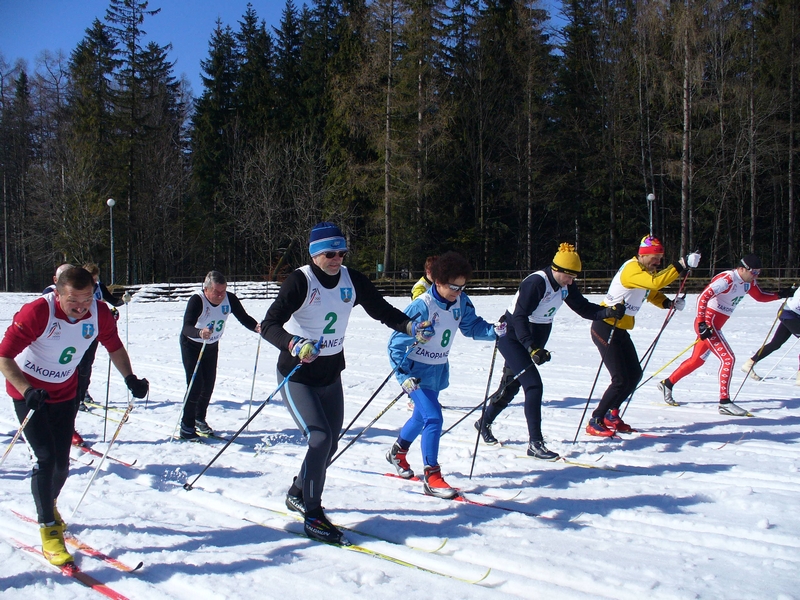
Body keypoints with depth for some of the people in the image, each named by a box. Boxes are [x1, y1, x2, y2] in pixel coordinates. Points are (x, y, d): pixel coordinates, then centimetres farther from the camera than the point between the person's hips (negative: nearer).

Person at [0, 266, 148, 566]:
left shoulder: (99, 313, -17)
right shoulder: (37, 312, -29)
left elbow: (114, 347, 0)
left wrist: (130, 378, -14)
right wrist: (27, 391, -42)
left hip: (65, 393, 4)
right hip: (29, 392, -4)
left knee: (62, 463, 9)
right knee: (46, 458, -13)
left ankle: (49, 506, 40)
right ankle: (49, 530, 2)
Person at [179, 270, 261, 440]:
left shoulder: (230, 299, -20)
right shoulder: (197, 300, -32)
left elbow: (244, 318, -19)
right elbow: (186, 327, -43)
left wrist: (256, 327, -40)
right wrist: (200, 333, -65)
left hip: (212, 346, 5)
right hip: (191, 345, -5)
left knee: (209, 384, 10)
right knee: (195, 385, -11)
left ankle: (200, 419, 32)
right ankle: (187, 426, 2)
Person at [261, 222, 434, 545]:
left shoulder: (353, 280, -4)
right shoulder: (300, 281, -19)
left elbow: (381, 309, 0)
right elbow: (269, 324, -25)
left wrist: (410, 326, -19)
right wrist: (293, 345, -45)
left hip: (331, 374, 6)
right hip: (297, 376, -6)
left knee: (330, 443, 13)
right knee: (320, 438, -18)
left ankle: (298, 494, 37)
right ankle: (312, 516, -2)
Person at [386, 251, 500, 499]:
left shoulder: (461, 302, -8)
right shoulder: (422, 306, -26)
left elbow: (472, 326, 3)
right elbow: (396, 343, -24)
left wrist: (495, 330, -16)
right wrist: (405, 375, -31)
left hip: (439, 369, 7)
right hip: (416, 370, -7)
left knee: (422, 415, 21)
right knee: (433, 417, -16)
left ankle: (398, 453, 47)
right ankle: (432, 477, -6)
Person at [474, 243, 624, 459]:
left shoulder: (565, 285, -1)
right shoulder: (536, 283, -26)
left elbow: (584, 308, 2)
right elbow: (519, 318, -30)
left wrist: (608, 312, -16)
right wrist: (532, 348, -39)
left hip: (533, 340, 9)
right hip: (513, 337, -8)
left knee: (510, 386, 17)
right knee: (534, 385, -17)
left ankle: (485, 423, 37)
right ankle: (535, 443, -12)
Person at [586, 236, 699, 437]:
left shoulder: (645, 271, 12)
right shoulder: (632, 269, -19)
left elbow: (653, 294, 18)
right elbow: (656, 282, -36)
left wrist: (670, 303, -2)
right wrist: (682, 265, -35)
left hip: (620, 330, 10)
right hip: (605, 328, -10)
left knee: (635, 374, 11)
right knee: (621, 379, -12)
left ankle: (611, 415, 26)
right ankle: (595, 422, -1)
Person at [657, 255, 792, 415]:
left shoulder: (748, 282, 6)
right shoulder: (726, 279, -21)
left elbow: (760, 297, 22)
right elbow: (703, 298, -28)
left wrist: (780, 295, 5)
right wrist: (701, 324, -31)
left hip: (715, 325, 10)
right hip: (707, 322, -10)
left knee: (697, 360, 17)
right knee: (728, 358, -13)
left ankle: (667, 383, 31)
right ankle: (724, 402, -8)